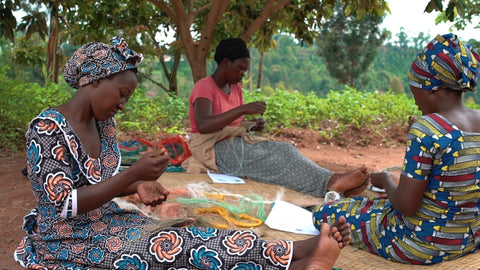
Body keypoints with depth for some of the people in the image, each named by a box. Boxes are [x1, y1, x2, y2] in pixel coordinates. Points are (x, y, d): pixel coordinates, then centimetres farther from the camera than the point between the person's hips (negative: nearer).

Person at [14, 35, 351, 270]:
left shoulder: (104, 124, 4)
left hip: (104, 222, 6)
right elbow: (63, 203, -23)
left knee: (184, 242, -19)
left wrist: (137, 186, -8)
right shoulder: (47, 129, -19)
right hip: (67, 241, -6)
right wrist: (134, 175, -27)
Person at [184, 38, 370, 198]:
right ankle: (329, 183, -42)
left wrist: (254, 126, -2)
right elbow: (202, 125, -29)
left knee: (284, 150, -20)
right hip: (215, 150, -7)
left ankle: (332, 182, -39)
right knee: (277, 157, -28)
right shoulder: (204, 87, -10)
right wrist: (243, 109, -33)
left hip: (237, 143, 7)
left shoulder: (235, 87, 15)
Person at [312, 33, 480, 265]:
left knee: (324, 213, 10)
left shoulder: (427, 127, -27)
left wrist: (386, 182, -5)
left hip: (420, 246, -8)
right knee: (376, 202, 34)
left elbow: (406, 205, -27)